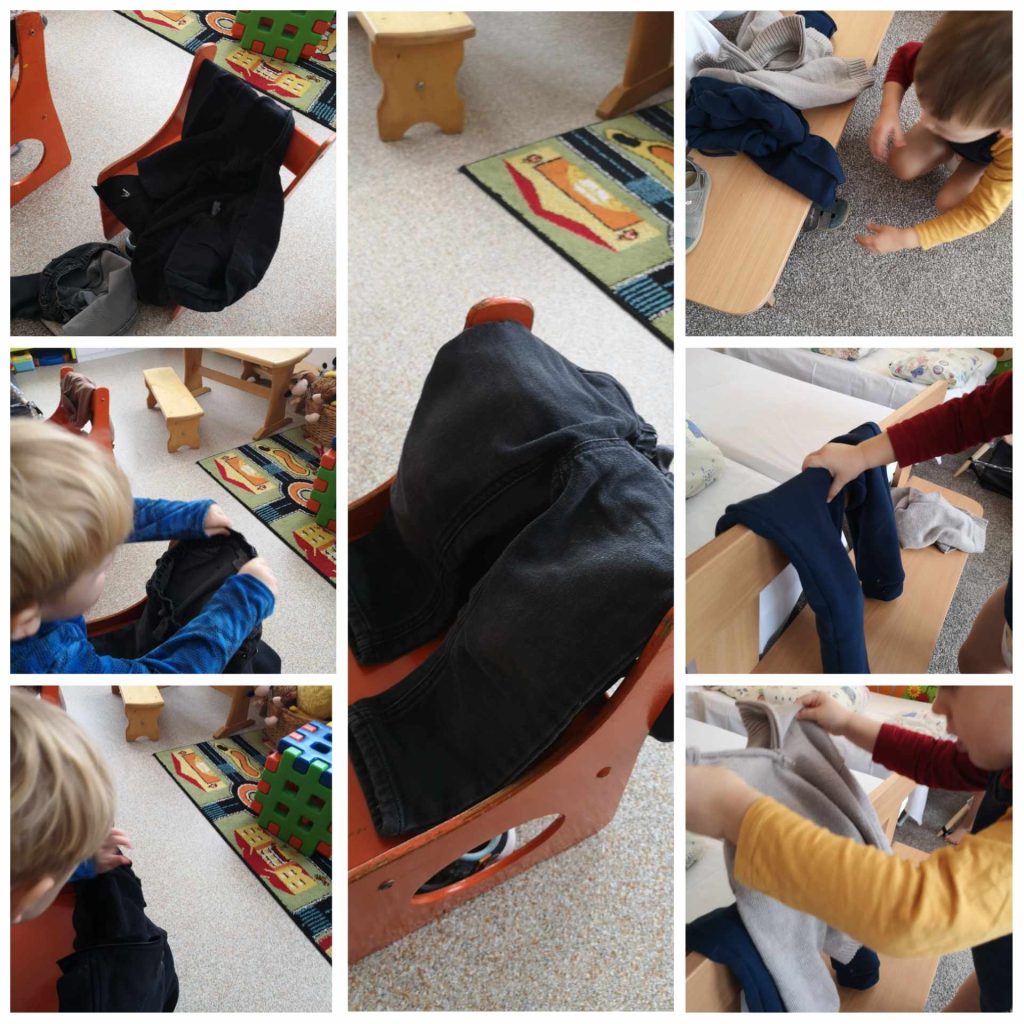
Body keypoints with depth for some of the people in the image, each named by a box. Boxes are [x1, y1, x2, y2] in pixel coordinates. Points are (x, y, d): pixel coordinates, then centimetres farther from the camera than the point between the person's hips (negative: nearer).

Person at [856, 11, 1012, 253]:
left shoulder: (1012, 149, -49)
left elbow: (978, 213, -34)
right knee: (901, 166, -10)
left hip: (992, 153, -3)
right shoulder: (949, 67, -41)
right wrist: (889, 110, -34)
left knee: (947, 204, -18)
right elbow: (906, 56, -16)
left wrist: (905, 239, -38)